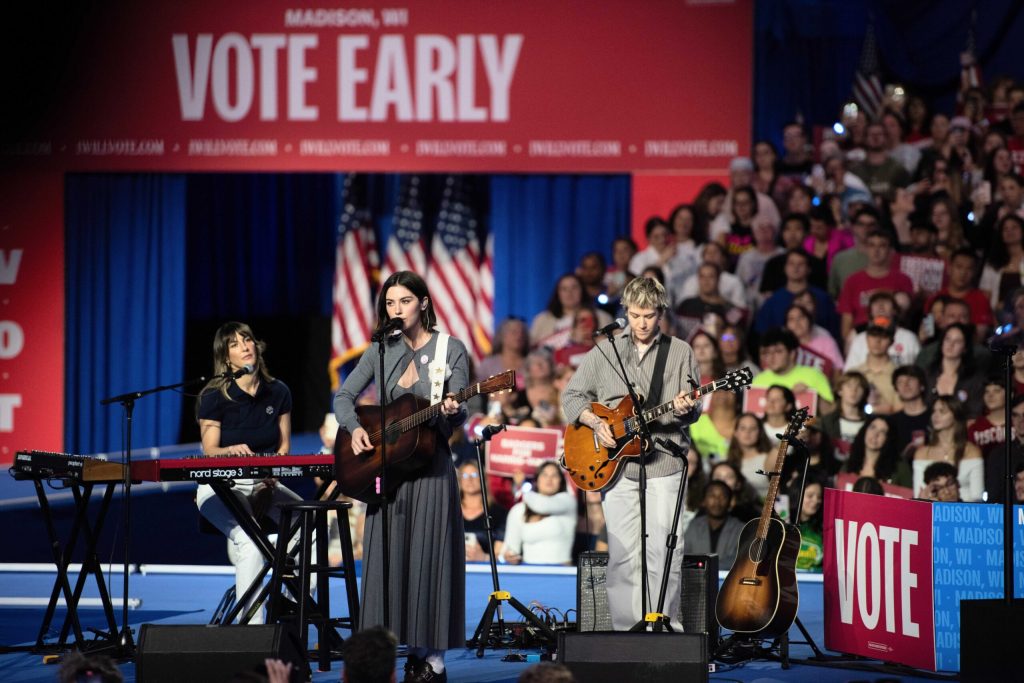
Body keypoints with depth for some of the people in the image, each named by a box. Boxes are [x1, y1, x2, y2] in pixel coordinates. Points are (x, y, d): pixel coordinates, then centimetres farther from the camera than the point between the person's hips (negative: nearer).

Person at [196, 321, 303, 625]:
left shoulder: (278, 392, 6)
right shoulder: (214, 396, -7)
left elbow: (284, 446, 9)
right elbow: (209, 451, -8)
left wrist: (271, 475, -10)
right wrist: (232, 451, -31)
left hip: (263, 483, 5)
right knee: (249, 542, -32)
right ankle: (252, 624, -31)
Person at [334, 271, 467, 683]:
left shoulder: (450, 349, -2)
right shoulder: (381, 350, 9)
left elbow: (457, 417, -5)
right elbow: (344, 397, 11)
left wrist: (451, 413, -28)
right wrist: (355, 428, -8)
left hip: (429, 466, -4)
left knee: (426, 557, -4)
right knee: (384, 559, 3)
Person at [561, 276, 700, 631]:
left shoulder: (680, 352, 8)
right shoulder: (604, 352, 11)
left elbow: (694, 408, 6)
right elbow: (571, 396, 13)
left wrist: (686, 409, -17)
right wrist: (595, 423, -4)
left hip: (663, 464, -1)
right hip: (615, 466, 1)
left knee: (664, 553, -7)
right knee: (622, 555, 0)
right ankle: (625, 631, 4)